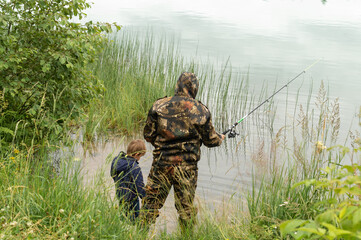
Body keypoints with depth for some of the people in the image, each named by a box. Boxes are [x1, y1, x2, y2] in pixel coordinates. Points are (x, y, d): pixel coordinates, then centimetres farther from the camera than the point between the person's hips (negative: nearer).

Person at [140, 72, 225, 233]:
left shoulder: (159, 106, 0)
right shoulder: (200, 110, -4)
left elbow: (148, 135, 5)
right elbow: (210, 140, 6)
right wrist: (220, 138, 28)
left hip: (161, 163, 1)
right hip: (187, 166, -1)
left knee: (151, 202, 9)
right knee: (186, 207, 11)